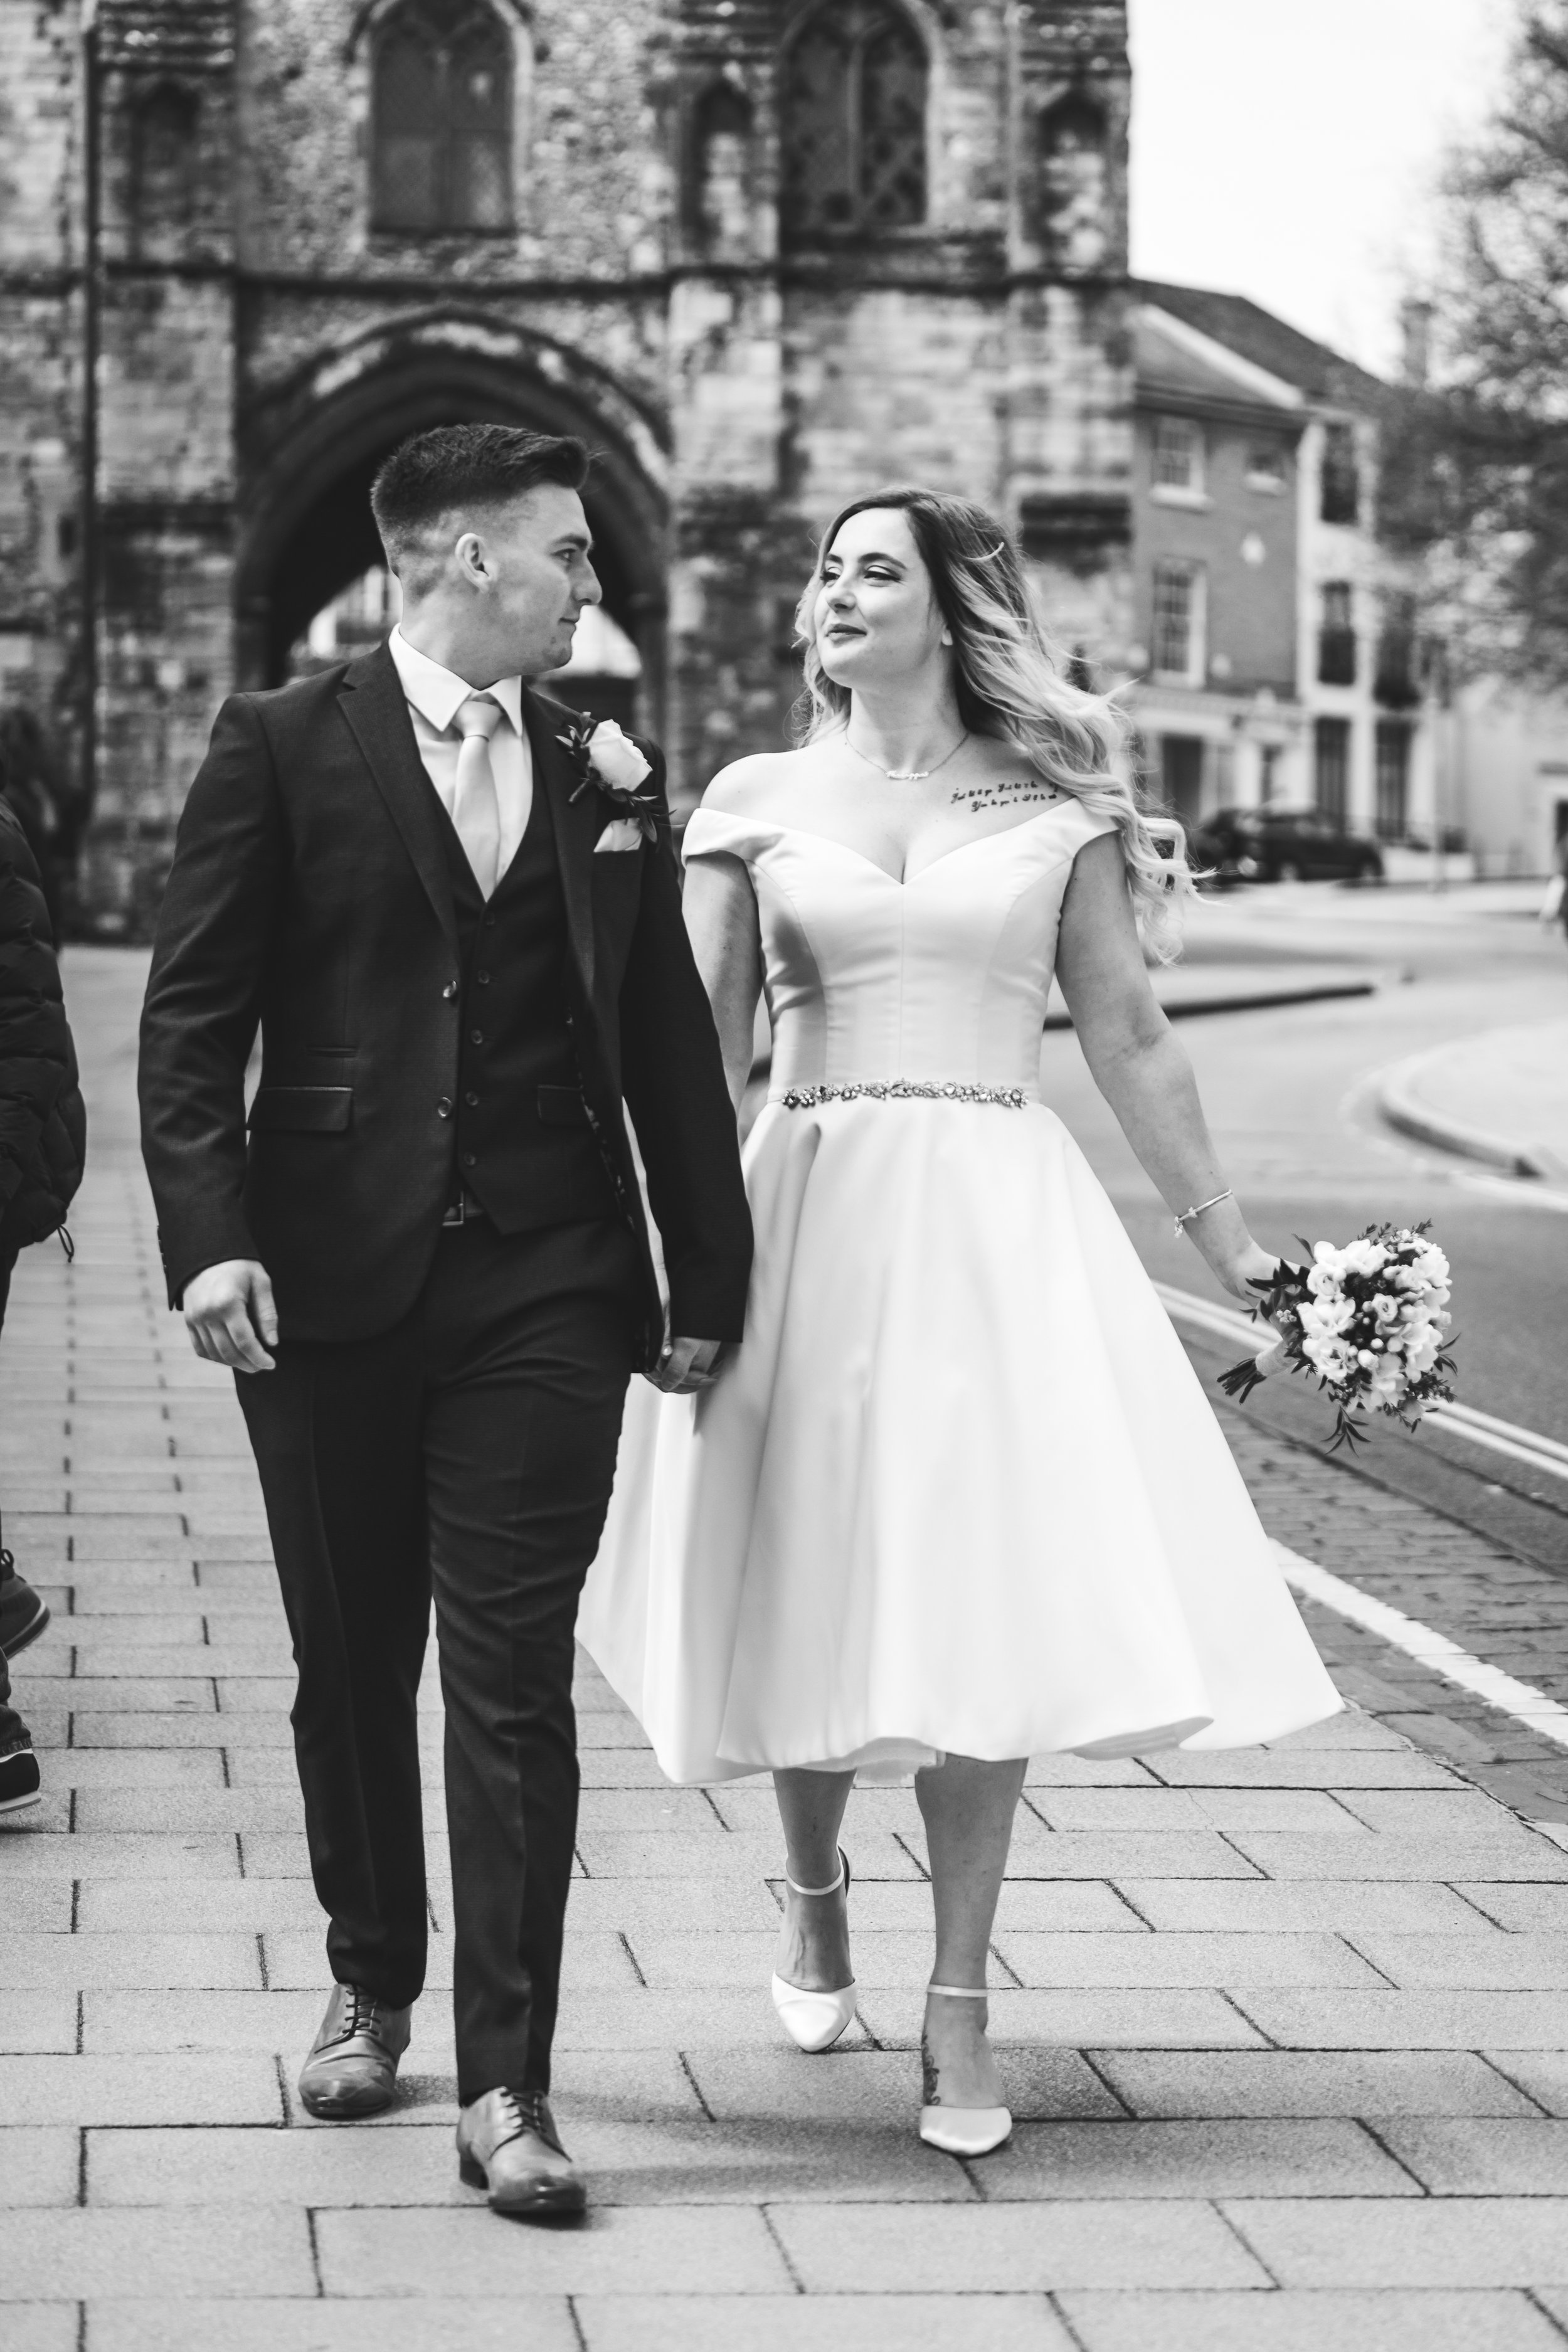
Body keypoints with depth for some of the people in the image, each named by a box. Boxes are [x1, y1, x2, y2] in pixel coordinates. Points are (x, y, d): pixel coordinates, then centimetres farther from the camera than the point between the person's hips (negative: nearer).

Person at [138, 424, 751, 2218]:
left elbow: (667, 1040, 13)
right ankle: (371, 1989, 32)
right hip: (331, 1279, -1)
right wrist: (207, 1236, -15)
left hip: (545, 1284, 1)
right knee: (351, 1667, 12)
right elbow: (193, 1016, -3)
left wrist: (708, 1279, 13)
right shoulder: (283, 747, 0)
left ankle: (505, 2085, -1)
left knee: (513, 1684, -3)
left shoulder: (607, 776, 10)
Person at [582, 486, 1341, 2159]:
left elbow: (1126, 1037, 8)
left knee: (985, 1607, -5)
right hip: (810, 1219, 1)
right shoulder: (758, 802, 5)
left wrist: (1224, 1234, 7)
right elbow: (698, 1047, 1)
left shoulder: (1056, 806, 5)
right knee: (811, 1579, 6)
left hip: (998, 1224, -1)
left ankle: (958, 2005, 3)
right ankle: (812, 1899, 34)